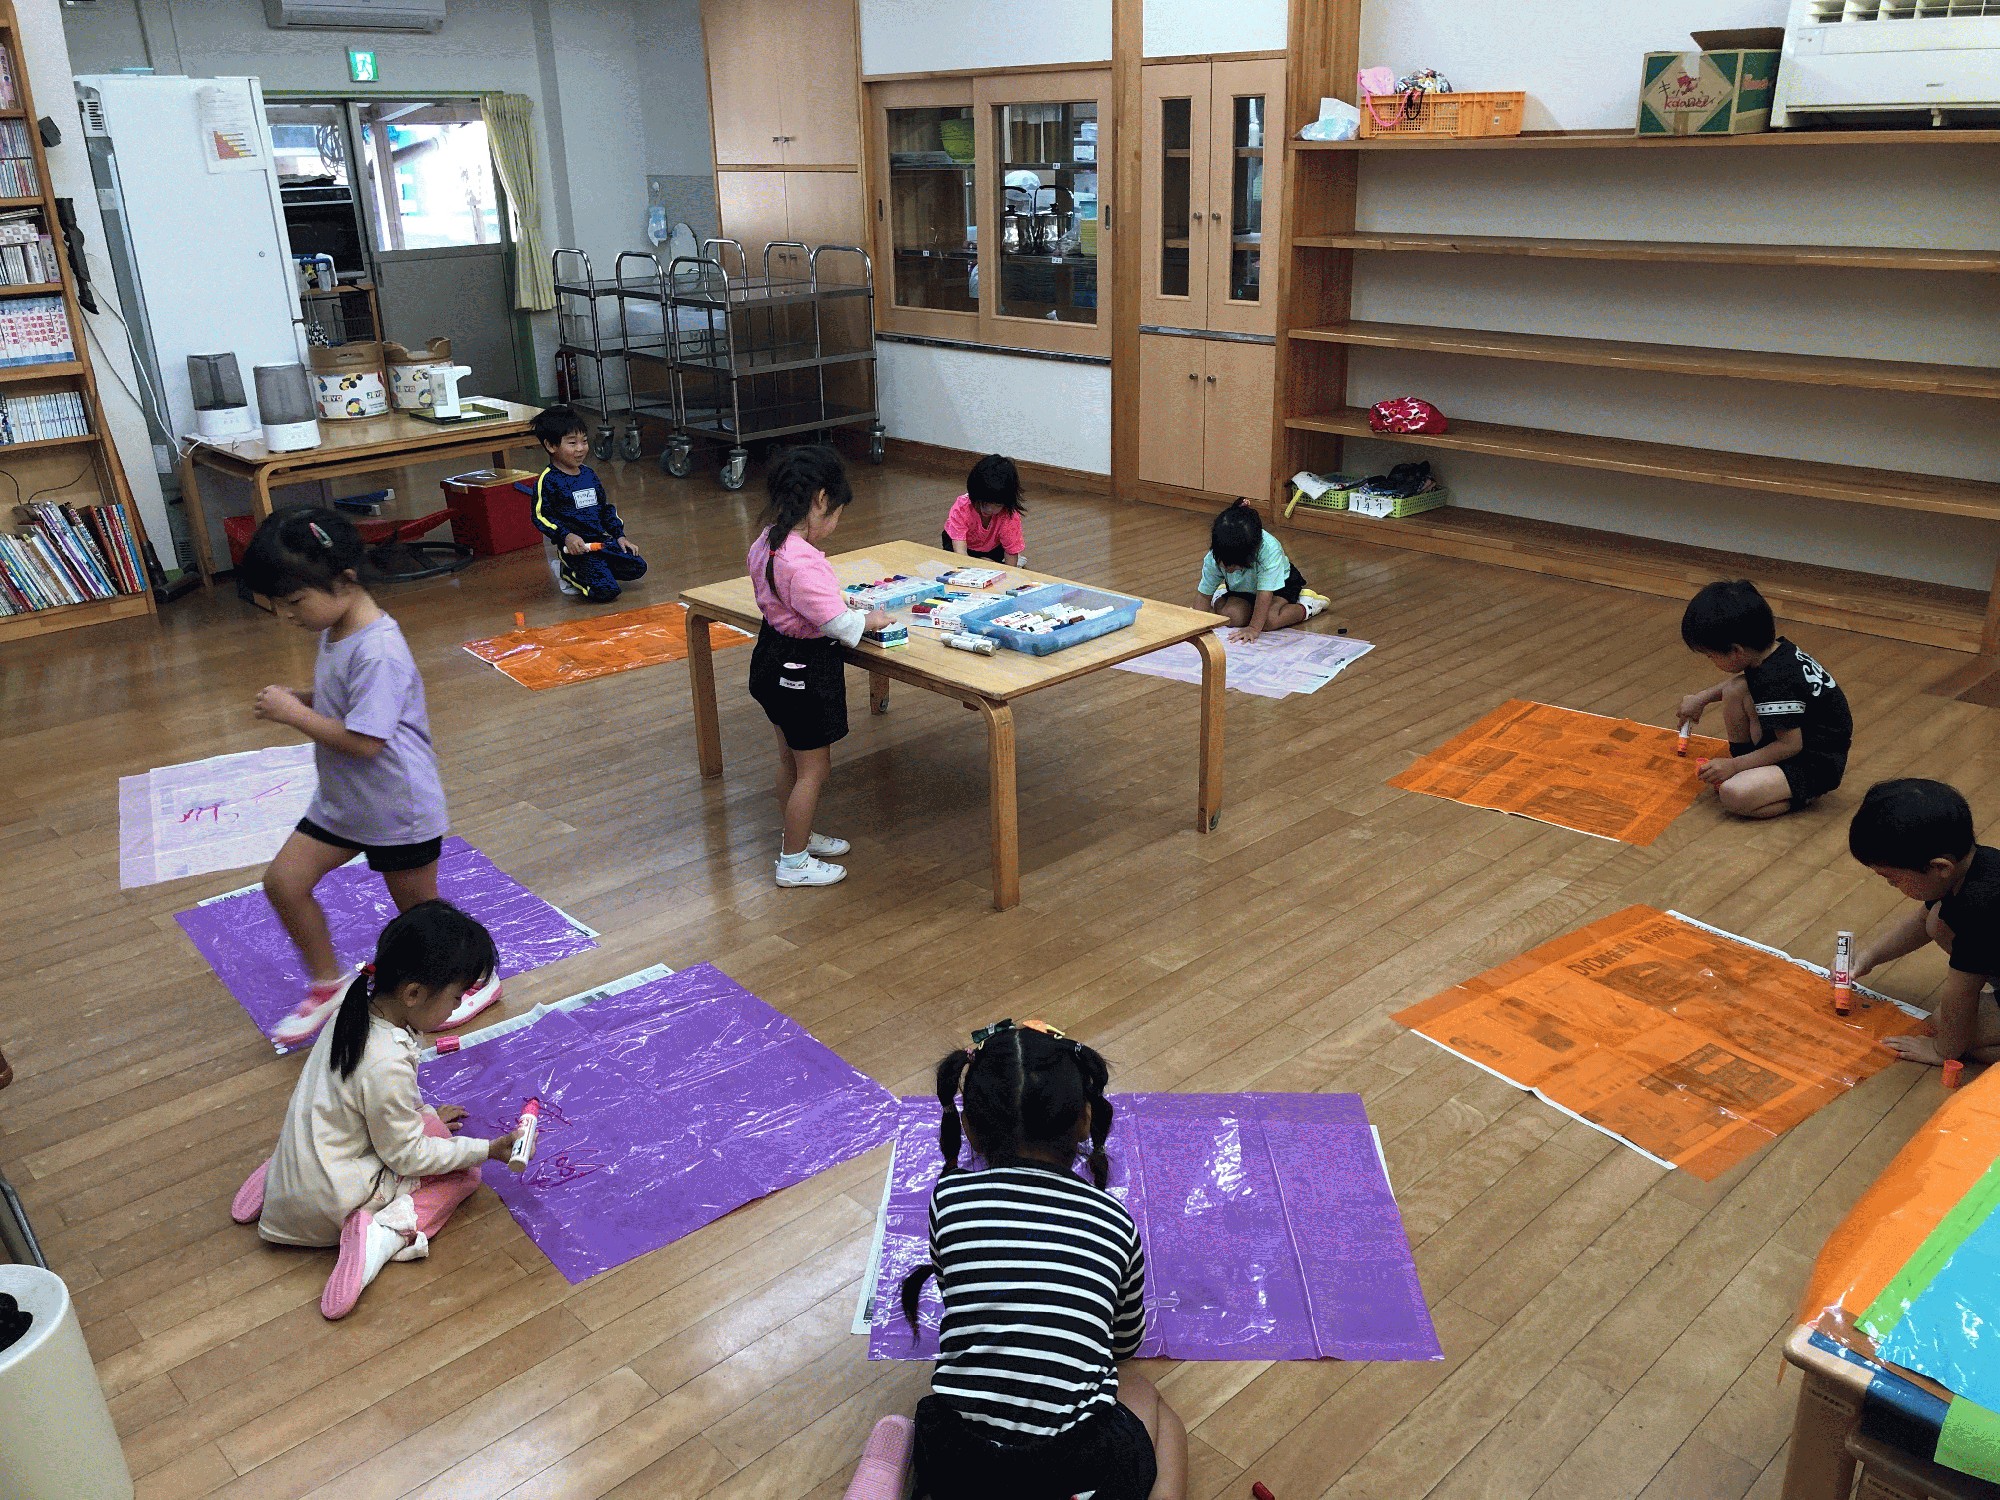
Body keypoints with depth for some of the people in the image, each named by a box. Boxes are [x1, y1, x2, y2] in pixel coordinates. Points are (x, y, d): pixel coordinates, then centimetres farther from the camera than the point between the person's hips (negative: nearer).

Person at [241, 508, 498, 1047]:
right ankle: (327, 983, 22)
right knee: (284, 880, 5)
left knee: (419, 907, 10)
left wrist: (294, 715, -22)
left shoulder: (378, 651, -29)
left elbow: (364, 741, -31)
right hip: (342, 801, 9)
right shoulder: (334, 631, 1)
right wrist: (300, 698, -3)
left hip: (398, 807, -9)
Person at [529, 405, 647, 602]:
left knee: (637, 567, -6)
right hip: (575, 547, -7)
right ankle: (572, 576, 7)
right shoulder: (548, 481, -9)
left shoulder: (589, 474, 14)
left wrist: (619, 535, 13)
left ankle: (591, 572, 10)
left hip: (602, 540, 7)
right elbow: (540, 516, -10)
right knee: (606, 591, -22)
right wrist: (566, 536, -22)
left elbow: (606, 508, 22)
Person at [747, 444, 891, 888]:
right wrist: (870, 619, -7)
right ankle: (793, 862, 17)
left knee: (791, 758, 24)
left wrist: (836, 601, 10)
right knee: (814, 768, 5)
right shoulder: (802, 561, -30)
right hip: (803, 668, -10)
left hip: (773, 655, 10)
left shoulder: (766, 542, 0)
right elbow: (836, 623, -26)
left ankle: (799, 835, 42)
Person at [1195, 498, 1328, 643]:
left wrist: (1254, 628, -40)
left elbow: (1265, 594, -40)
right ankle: (1220, 597, 13)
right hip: (1241, 588, 4)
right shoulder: (1213, 558, -31)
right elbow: (1205, 595, -21)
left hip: (1280, 583, -4)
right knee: (1230, 616, -23)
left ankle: (1307, 607, -2)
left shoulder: (1269, 550, -42)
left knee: (1269, 620, -30)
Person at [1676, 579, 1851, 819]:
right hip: (1797, 735, 9)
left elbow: (1790, 745, -25)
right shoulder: (1773, 648, -3)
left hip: (1818, 763, -9)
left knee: (1733, 794, -27)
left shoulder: (1776, 682, -31)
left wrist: (1734, 766, -19)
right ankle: (1742, 757, 12)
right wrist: (1701, 698, 19)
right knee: (1735, 689, 0)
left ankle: (1808, 792, -4)